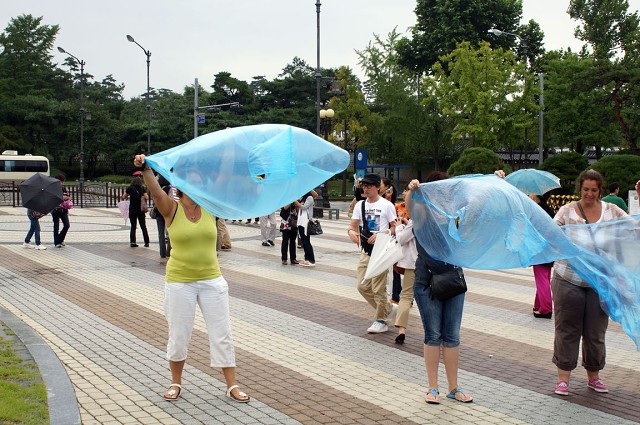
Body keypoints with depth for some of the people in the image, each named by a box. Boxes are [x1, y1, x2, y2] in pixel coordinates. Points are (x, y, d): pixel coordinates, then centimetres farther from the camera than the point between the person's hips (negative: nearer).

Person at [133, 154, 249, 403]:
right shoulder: (172, 209, -8)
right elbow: (155, 190, -24)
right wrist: (145, 169, -41)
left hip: (212, 280, 2)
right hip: (179, 282, -2)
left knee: (222, 334, 5)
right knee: (178, 336, 10)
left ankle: (232, 386, 14)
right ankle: (176, 383, 30)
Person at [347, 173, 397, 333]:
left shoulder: (386, 205, -6)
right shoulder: (360, 205, 11)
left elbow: (395, 227, -6)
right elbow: (352, 225, 10)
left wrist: (380, 235, -20)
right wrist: (352, 232, -13)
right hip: (365, 250, 7)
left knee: (378, 288, -3)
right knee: (362, 286, 6)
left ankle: (381, 320, 12)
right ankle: (389, 309, 23)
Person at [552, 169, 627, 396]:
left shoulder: (611, 211, 7)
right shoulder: (567, 210, 0)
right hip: (569, 281, -2)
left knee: (595, 331, 11)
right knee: (567, 329, 4)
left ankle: (593, 377, 28)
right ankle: (563, 378, 13)